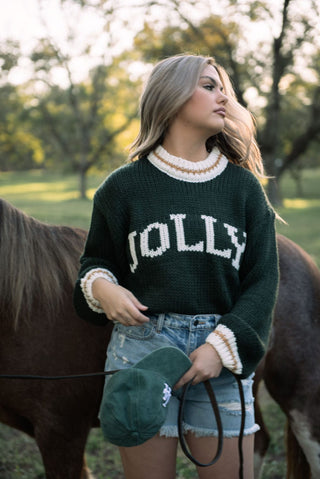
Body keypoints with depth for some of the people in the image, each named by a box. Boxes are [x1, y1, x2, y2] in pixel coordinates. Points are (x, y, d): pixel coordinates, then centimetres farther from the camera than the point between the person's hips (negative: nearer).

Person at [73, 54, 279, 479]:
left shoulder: (243, 186, 7)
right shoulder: (125, 186, 5)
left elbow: (262, 280, 2)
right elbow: (96, 260, 15)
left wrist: (223, 345, -11)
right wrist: (101, 287, -8)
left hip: (221, 353, 1)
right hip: (143, 344, -1)